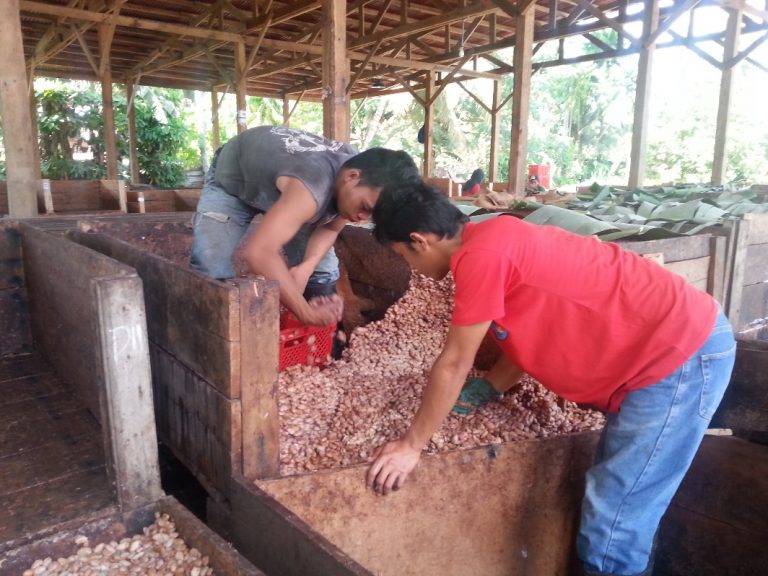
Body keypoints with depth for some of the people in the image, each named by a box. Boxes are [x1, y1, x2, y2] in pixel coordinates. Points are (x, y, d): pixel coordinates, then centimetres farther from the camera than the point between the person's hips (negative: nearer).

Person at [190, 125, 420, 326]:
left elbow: (330, 227, -8)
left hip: (284, 186, 6)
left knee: (322, 268, 0)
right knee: (211, 270, -21)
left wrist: (307, 267, -28)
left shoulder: (361, 171, -22)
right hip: (231, 179, -6)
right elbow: (258, 253, -57)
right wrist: (307, 313, -49)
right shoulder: (313, 187, -47)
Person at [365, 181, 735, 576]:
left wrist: (411, 445, -5)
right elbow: (528, 339, 16)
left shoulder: (481, 254, -21)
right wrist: (479, 393, 13)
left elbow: (454, 363, -15)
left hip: (682, 355, -10)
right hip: (674, 342, 10)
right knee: (621, 513, 19)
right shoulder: (495, 240, 9)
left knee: (611, 531, -4)